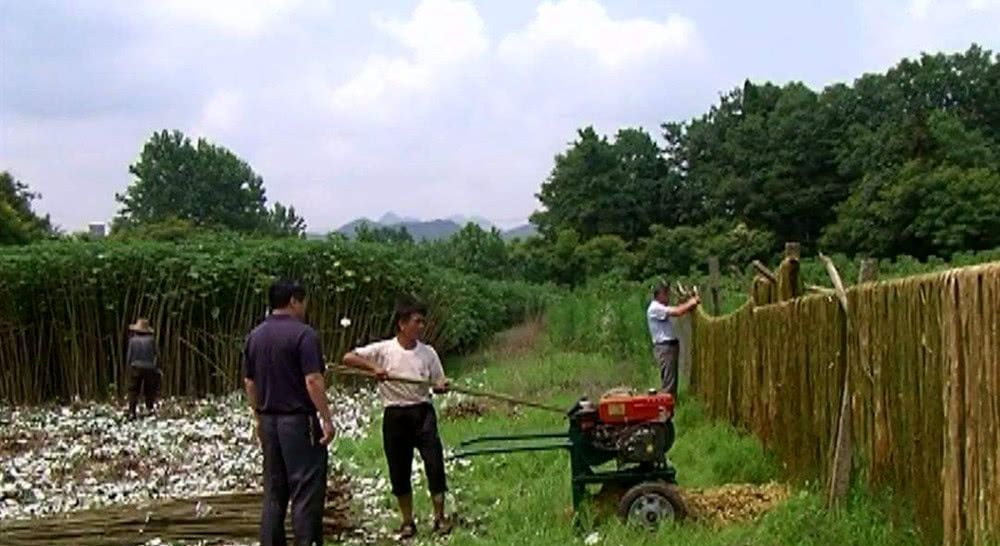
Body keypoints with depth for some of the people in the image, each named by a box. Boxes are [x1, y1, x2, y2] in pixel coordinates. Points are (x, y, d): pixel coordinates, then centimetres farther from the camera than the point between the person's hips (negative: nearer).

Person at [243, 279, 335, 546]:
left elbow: (249, 383, 14)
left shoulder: (255, 336, 9)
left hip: (269, 421, 7)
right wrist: (327, 419, -13)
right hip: (299, 420, -7)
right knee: (306, 493, -2)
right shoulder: (303, 334, -12)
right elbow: (313, 381, -18)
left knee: (274, 492, 13)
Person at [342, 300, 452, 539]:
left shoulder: (428, 353, 3)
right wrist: (374, 368, -23)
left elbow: (438, 384, 7)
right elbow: (348, 358, -10)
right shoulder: (383, 350, -4)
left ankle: (439, 517, 6)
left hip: (422, 412, 1)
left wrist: (442, 387, -16)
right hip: (395, 415, -1)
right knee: (399, 470, 6)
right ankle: (408, 521, 21)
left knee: (435, 462, -8)